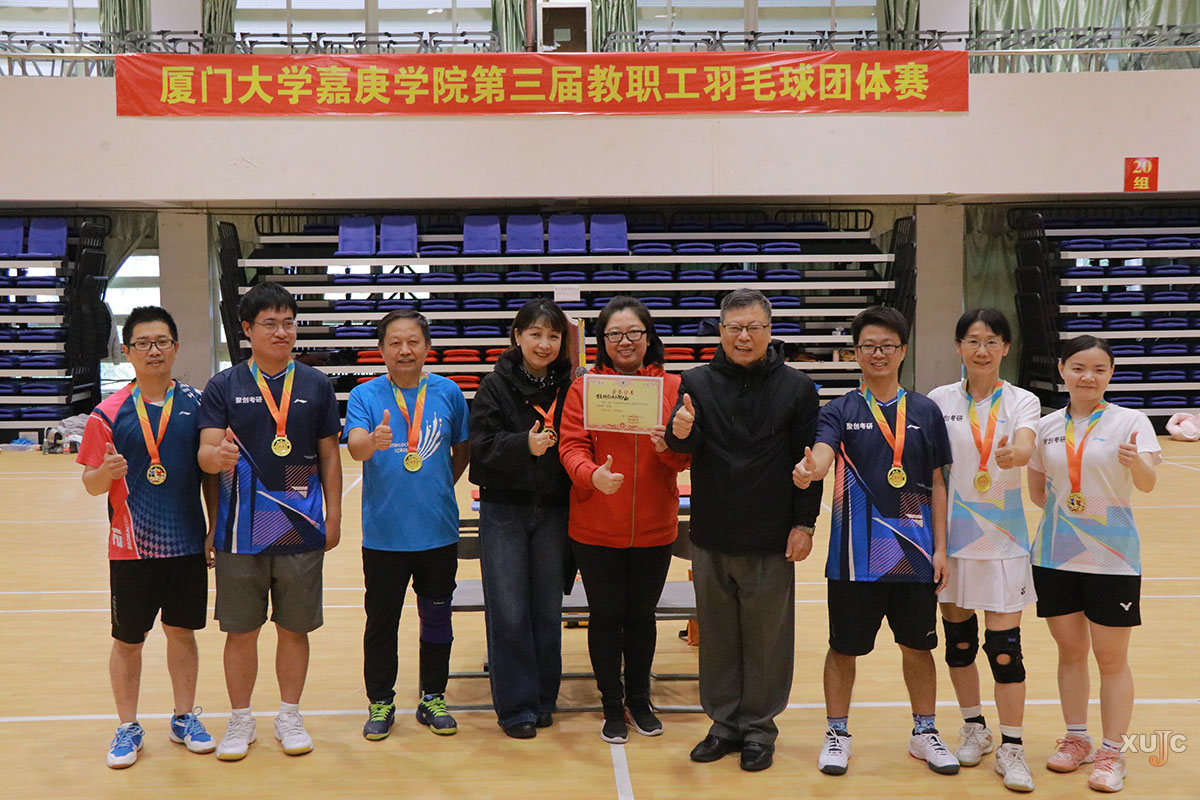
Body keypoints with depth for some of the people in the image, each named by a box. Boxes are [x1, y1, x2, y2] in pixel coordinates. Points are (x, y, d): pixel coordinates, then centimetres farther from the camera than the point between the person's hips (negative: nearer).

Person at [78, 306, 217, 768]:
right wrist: (107, 472, -23)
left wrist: (217, 529, 4)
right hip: (132, 545, -1)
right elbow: (91, 484, -1)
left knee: (183, 631, 12)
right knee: (128, 639, 8)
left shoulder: (195, 404, 1)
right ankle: (128, 728, 24)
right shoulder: (109, 413, -3)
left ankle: (184, 719, 28)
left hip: (187, 543, 1)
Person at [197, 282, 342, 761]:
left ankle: (290, 717, 26)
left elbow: (329, 456, 7)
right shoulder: (224, 386, 1)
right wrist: (219, 456, -30)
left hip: (301, 529, 1)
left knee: (294, 628, 9)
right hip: (241, 532, 0)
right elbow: (206, 453, -7)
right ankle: (241, 721, 25)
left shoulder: (316, 385, 4)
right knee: (240, 630, 8)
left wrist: (333, 516, 4)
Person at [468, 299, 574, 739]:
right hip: (504, 509, -2)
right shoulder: (495, 386, -3)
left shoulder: (570, 387, 1)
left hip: (553, 510, 2)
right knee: (508, 613, 1)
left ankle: (543, 698, 25)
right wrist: (524, 444, -25)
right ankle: (516, 706, 13)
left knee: (548, 609, 10)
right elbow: (482, 448, -10)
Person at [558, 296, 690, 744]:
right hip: (596, 528, -1)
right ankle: (612, 705, 27)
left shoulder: (673, 387, 1)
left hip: (654, 527, 1)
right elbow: (572, 446, -10)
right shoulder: (584, 388, -2)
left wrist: (670, 447, -22)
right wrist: (592, 475, -29)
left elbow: (687, 457, 0)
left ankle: (639, 699, 36)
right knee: (605, 616, 9)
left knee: (642, 615, 16)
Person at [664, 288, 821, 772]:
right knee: (717, 635, 12)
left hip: (771, 542, -1)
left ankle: (759, 726, 23)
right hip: (710, 538, 2)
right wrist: (680, 433, -30)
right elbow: (683, 447, -6)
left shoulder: (796, 387, 1)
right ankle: (724, 722, 26)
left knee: (766, 636, 7)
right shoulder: (697, 382, 3)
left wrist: (804, 523, -4)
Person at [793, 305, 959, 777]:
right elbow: (820, 455, -20)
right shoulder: (840, 411, -1)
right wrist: (807, 470, -43)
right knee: (844, 647, 8)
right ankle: (837, 734, 25)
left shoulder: (926, 412, 5)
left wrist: (940, 548, 2)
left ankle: (924, 733, 31)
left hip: (915, 552, 2)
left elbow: (937, 484, 7)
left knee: (918, 645, 13)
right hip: (856, 553, -2)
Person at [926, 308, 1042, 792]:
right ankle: (974, 728, 31)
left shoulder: (1022, 402, -2)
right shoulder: (939, 401, 1)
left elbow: (1024, 448, -23)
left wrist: (1014, 454, -45)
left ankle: (1012, 749, 10)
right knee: (958, 638, 10)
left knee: (1003, 645, -4)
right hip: (952, 535, 2)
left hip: (1003, 537, -1)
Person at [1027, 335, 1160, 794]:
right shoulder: (1047, 427, 4)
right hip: (1055, 555, 3)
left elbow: (1147, 484, -21)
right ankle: (1076, 740, 28)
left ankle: (1111, 754, 17)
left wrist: (1136, 463, -41)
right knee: (1070, 650, 13)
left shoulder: (1130, 421, -6)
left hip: (1112, 558, -3)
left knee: (1111, 658, 4)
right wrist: (1060, 508, -4)